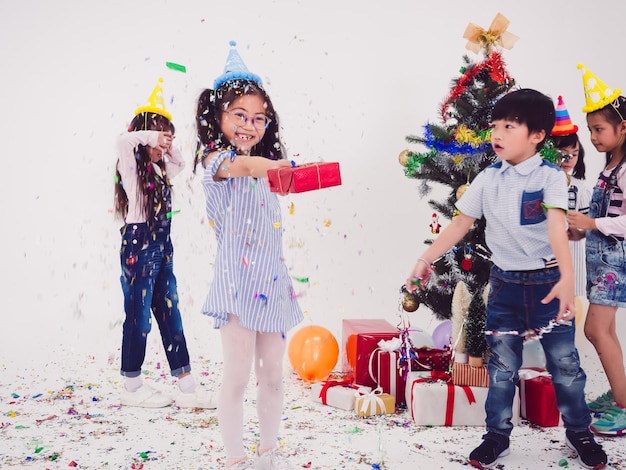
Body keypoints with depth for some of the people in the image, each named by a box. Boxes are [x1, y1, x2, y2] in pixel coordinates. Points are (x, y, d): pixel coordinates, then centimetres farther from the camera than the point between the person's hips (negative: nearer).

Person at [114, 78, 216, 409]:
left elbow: (179, 164, 32)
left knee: (170, 316, 7)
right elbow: (124, 140, -27)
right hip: (139, 245, -8)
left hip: (162, 247, 8)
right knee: (138, 317, 0)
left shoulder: (158, 168, 15)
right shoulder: (131, 164, -7)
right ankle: (132, 388, 13)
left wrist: (169, 147, 16)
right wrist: (152, 134, -15)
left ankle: (187, 388, 10)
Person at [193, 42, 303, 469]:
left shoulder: (265, 169, 16)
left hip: (272, 280, 7)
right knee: (238, 374, -5)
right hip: (237, 280, -6)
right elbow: (240, 165, -32)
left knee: (272, 373, 11)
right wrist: (268, 165, -51)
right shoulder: (215, 159, -6)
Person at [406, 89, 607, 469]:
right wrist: (426, 259, 0)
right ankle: (497, 437, 22)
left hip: (547, 280, -3)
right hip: (505, 281, 3)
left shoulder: (550, 176, -11)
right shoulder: (488, 179, 1)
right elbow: (461, 223, 6)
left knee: (565, 363, 7)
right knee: (502, 367, 9)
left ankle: (580, 432, 27)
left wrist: (567, 278, -39)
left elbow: (557, 227, -25)